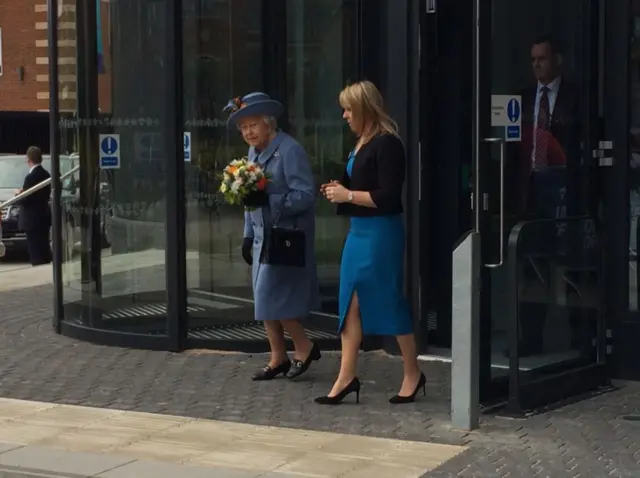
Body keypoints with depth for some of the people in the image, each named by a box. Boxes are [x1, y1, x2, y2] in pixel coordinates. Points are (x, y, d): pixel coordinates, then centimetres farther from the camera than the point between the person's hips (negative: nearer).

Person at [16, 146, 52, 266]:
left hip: (33, 220, -9)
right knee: (44, 251, 15)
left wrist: (19, 194, 2)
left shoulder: (31, 177, -19)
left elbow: (25, 200, -19)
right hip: (44, 217, 9)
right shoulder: (46, 174, 9)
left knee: (36, 253, -5)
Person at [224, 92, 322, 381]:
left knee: (272, 295, -11)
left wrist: (268, 201, -28)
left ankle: (304, 346, 6)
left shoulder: (290, 150, -14)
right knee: (265, 299, 9)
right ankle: (278, 358, 19)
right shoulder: (253, 153, 12)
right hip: (263, 236, 9)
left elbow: (306, 195, -20)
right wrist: (248, 236, 15)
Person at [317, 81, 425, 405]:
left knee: (389, 301, 0)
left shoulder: (387, 144, -14)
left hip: (381, 233, -9)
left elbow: (389, 198, -20)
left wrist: (348, 195, -16)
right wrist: (338, 190, 6)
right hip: (358, 231, 9)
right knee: (351, 303, 6)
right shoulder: (361, 144, 13)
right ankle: (347, 376, 9)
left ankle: (413, 375, 14)